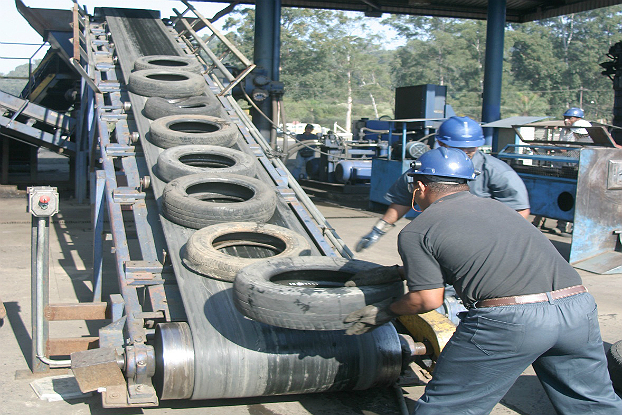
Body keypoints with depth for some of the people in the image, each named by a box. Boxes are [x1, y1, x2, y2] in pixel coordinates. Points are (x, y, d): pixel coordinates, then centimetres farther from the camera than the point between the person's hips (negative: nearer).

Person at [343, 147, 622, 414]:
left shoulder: (414, 232, 6)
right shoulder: (495, 207, 27)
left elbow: (428, 300, 2)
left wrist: (388, 310, 22)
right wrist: (394, 273, 40)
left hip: (509, 319, -6)